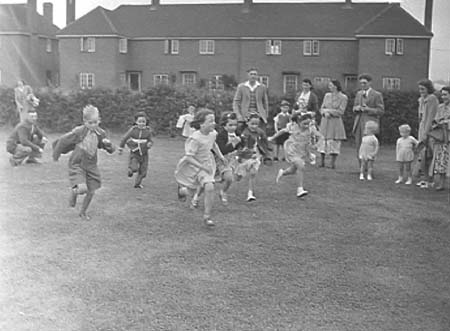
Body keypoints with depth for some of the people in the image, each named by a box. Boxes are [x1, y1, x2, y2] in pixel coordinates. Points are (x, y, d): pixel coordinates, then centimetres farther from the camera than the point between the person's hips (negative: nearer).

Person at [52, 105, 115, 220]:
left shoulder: (100, 134, -2)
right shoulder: (79, 132, -17)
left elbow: (111, 150, 4)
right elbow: (63, 140, -6)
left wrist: (108, 144, -19)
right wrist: (56, 154, 5)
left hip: (91, 165, 5)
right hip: (77, 164, -5)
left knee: (91, 191, 5)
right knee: (82, 188, -24)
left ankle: (83, 212, 30)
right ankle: (73, 192, 14)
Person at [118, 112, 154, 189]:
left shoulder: (148, 131, -6)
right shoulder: (133, 130, -11)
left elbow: (150, 141, 4)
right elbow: (125, 138, -1)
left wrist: (150, 144, -21)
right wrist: (120, 149, 6)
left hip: (144, 154, 2)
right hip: (134, 153, -2)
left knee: (143, 172, 6)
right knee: (134, 169, -19)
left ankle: (138, 183, 31)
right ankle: (130, 168, 18)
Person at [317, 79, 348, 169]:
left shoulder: (343, 98, -4)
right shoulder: (327, 95, 10)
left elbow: (340, 112, -9)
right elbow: (322, 108, 9)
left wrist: (328, 110, -9)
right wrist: (325, 113, -13)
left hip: (335, 122, -4)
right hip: (325, 122, 4)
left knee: (334, 142, -2)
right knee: (323, 140, 3)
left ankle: (333, 163, 5)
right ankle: (322, 162, 11)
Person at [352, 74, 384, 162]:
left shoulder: (377, 95, -1)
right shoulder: (358, 93, 16)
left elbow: (381, 111, -4)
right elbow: (354, 108, 21)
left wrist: (368, 109, -17)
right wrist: (356, 108, -3)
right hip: (359, 123, 6)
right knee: (359, 148, 2)